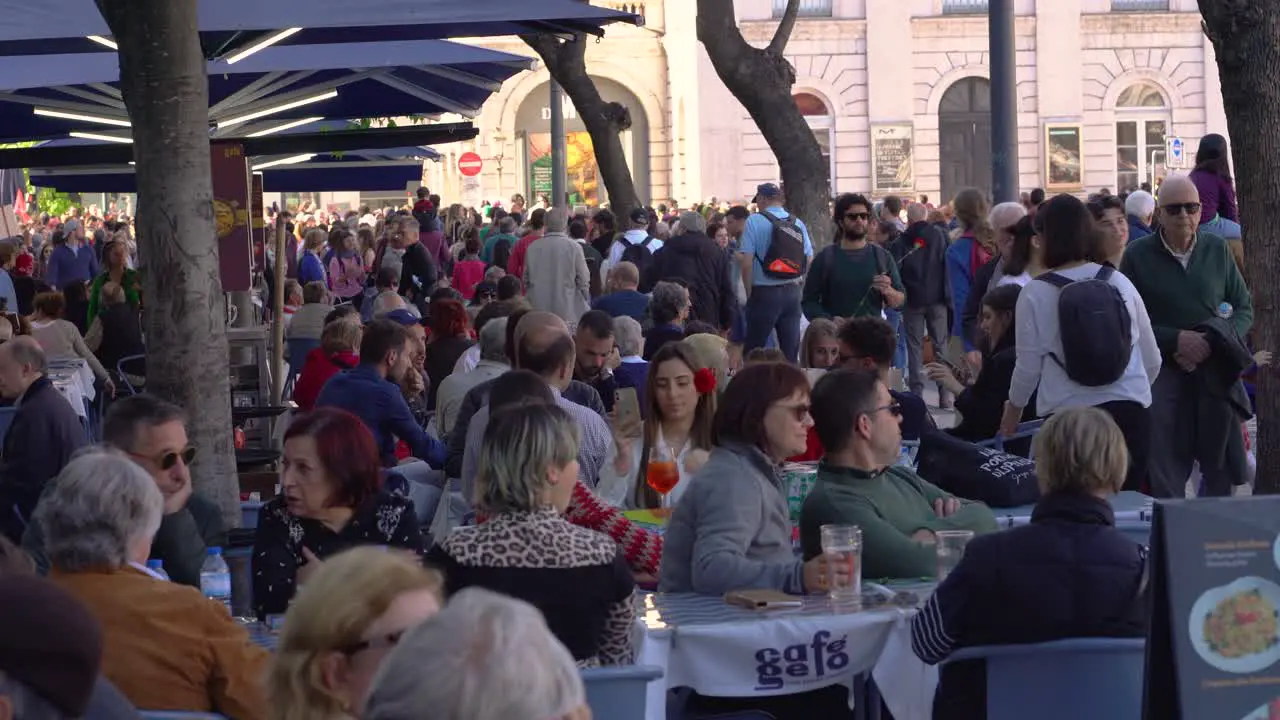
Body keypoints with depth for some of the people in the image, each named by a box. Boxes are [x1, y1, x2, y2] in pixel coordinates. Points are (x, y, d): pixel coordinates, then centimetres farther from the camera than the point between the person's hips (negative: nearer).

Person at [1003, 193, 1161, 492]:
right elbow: (1152, 361, 12)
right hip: (1131, 412, 3)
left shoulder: (1035, 293, -4)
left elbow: (1028, 367, 2)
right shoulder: (1120, 283, 6)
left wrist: (1014, 406, 21)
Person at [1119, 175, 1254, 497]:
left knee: (1222, 475, 9)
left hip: (1215, 373, 3)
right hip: (1162, 374, -3)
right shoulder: (1138, 254, -3)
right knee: (1165, 476, -2)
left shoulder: (1217, 249, 4)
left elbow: (1244, 309, 9)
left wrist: (1212, 341, -9)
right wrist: (1176, 339, -15)